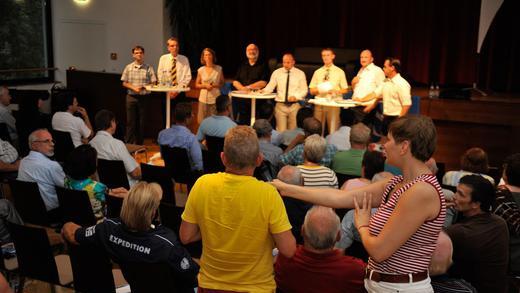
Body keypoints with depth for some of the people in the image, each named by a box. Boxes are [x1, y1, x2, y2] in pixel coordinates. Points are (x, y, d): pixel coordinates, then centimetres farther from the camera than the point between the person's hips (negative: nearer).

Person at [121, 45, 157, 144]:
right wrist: (133, 87, -10)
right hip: (131, 97, 1)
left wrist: (144, 87, -17)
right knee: (131, 121, 2)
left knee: (142, 122, 5)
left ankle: (139, 144, 16)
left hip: (144, 97, 0)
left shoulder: (148, 68, 2)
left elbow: (153, 83, -1)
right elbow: (124, 83, 7)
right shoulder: (128, 67, 6)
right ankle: (129, 144, 8)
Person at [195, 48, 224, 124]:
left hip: (215, 98, -1)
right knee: (203, 121, 0)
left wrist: (215, 85, -11)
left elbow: (222, 83, 8)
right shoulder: (201, 70, 4)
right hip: (204, 99, 1)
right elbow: (197, 85, 10)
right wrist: (205, 85, -9)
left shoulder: (219, 69, 2)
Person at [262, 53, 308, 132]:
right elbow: (270, 87, 4)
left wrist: (296, 96, -15)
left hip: (295, 105, 0)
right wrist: (263, 91, -17)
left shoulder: (300, 73, 5)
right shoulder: (276, 73, 7)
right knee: (281, 131, -7)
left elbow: (304, 90, 4)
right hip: (280, 105, 0)